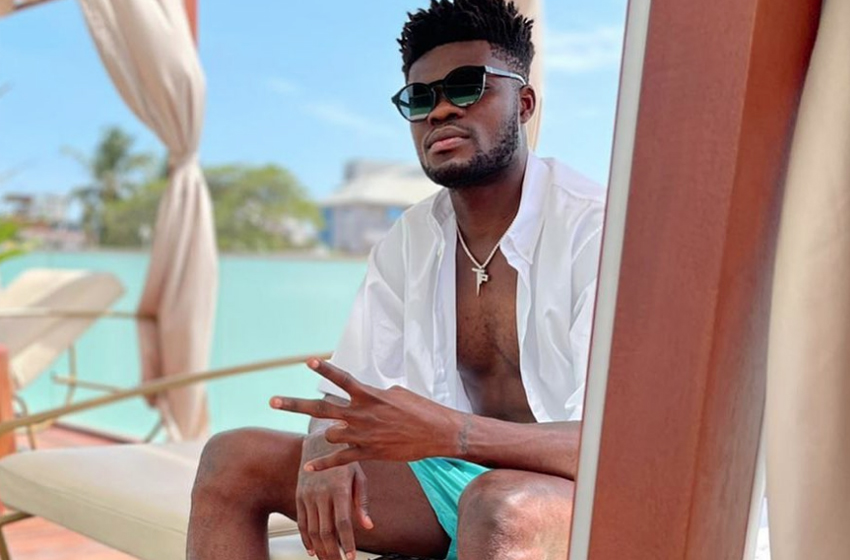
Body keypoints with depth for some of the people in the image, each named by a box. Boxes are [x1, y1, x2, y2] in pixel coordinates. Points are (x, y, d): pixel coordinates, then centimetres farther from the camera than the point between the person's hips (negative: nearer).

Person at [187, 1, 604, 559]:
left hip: (579, 490, -5)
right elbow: (349, 391, 2)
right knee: (233, 460, -5)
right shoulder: (410, 240, 2)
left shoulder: (593, 228, -17)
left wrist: (448, 431, -37)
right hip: (450, 474, 6)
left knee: (502, 505, -40)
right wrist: (325, 450, -20)